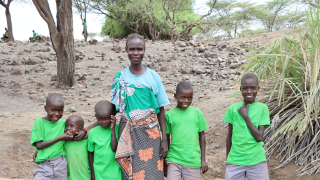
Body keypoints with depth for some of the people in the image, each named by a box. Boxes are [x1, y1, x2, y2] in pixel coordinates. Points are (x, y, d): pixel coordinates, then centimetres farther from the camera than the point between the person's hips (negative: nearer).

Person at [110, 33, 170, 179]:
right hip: (127, 133, 1)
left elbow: (160, 110, 2)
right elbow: (113, 108, 7)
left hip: (149, 133, -1)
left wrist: (164, 139, -1)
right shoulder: (120, 77, 2)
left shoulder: (153, 76, -1)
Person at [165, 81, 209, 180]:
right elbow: (167, 139, 8)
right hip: (174, 160, 0)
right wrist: (165, 161, 11)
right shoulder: (169, 115, 0)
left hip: (193, 161, 1)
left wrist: (203, 160, 7)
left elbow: (202, 136, 7)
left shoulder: (197, 112, 2)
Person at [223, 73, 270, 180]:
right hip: (235, 161, 1)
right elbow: (229, 136, 7)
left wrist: (245, 116, -12)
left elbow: (259, 137, -9)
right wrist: (228, 159, 12)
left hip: (256, 161, -1)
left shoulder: (262, 108, -3)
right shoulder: (232, 109, 0)